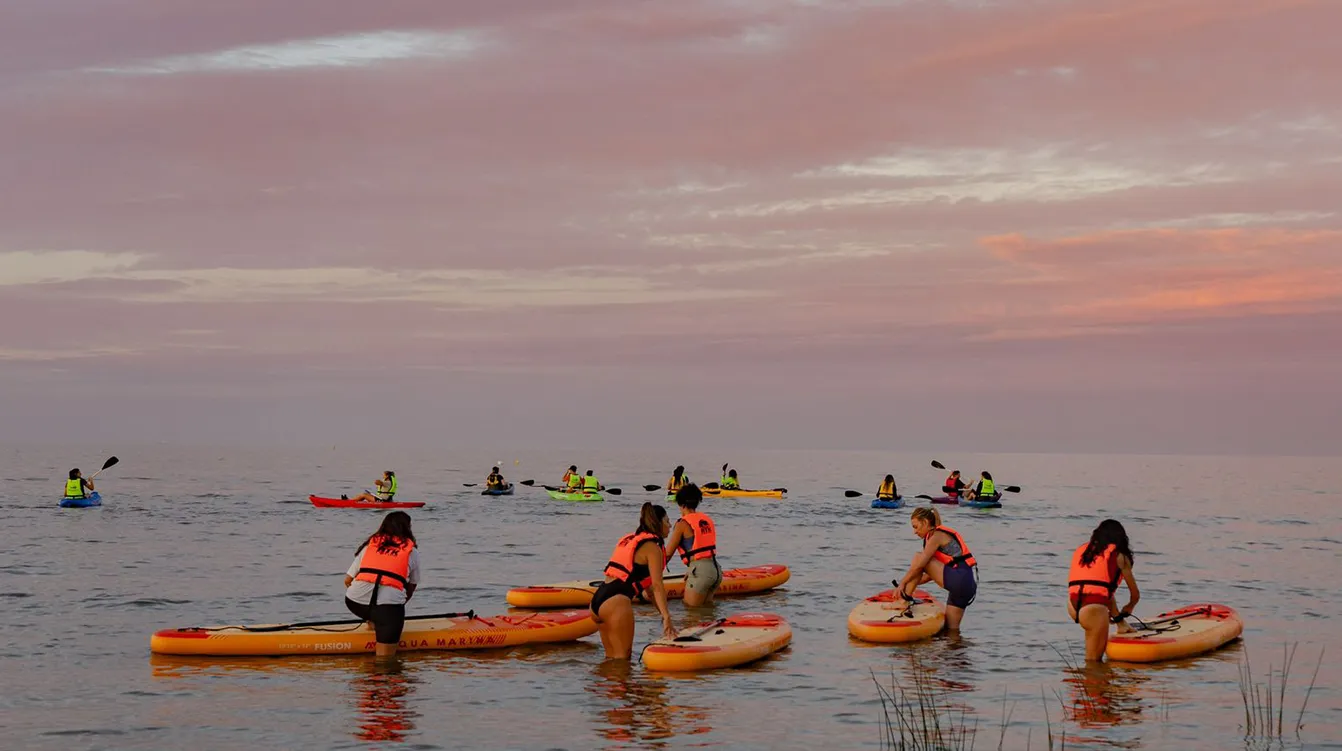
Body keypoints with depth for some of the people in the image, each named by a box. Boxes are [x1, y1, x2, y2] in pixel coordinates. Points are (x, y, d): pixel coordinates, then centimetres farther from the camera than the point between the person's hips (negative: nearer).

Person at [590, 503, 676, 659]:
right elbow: (657, 585, -12)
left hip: (597, 600, 9)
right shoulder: (652, 547, -2)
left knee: (611, 658, 15)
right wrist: (666, 617, -15)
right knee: (622, 658, -5)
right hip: (616, 602, -9)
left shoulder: (632, 540, 26)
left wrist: (663, 613, 26)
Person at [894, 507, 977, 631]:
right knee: (951, 629, 14)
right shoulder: (943, 534, 24)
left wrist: (903, 582, -1)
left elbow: (919, 565, -12)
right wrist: (910, 583, 24)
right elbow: (934, 573, 26)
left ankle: (905, 600, -2)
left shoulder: (937, 536, -5)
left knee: (918, 558, -6)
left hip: (959, 579, -10)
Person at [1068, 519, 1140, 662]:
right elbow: (1135, 594, 20)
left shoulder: (1081, 551, 25)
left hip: (1072, 607, 5)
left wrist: (1119, 620, 35)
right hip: (1094, 609, -5)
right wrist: (1127, 610, 42)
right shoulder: (1119, 556, 12)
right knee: (1094, 661, 8)